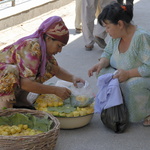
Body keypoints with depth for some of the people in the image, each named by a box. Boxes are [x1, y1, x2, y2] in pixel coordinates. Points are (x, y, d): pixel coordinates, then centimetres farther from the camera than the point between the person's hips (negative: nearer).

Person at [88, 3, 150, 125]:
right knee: (103, 72, -11)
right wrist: (101, 64, -10)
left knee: (132, 85, -37)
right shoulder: (116, 36, -5)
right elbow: (108, 53, 11)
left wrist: (128, 73, -33)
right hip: (124, 75, 8)